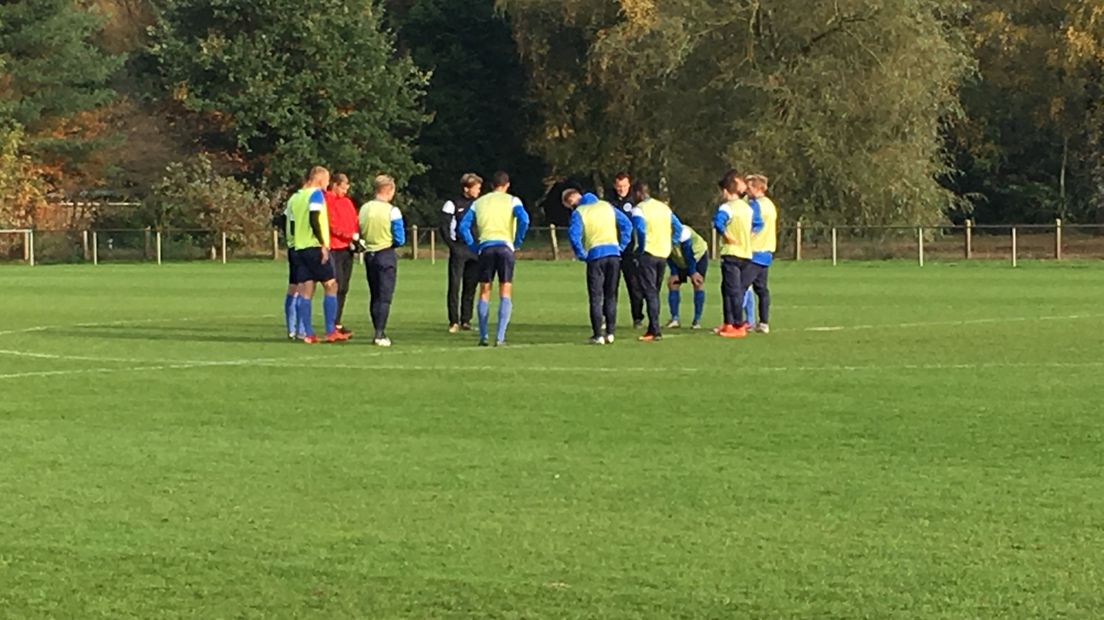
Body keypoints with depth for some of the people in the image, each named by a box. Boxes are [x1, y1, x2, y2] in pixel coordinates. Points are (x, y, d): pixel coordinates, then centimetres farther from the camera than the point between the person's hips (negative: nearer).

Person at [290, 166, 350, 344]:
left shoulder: (295, 197, 17)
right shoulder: (316, 194, -6)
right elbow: (314, 219, -18)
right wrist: (324, 244, -18)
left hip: (300, 248, 7)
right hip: (315, 247, -7)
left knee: (305, 292, 5)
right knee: (331, 286, -1)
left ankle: (308, 334, 1)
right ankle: (331, 332, -7)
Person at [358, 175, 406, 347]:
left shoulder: (364, 209, 2)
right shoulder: (392, 211, -13)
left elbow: (360, 234, 7)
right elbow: (399, 240, -11)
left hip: (369, 255, 5)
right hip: (386, 255, -5)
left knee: (374, 296, 14)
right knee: (385, 297, -4)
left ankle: (379, 332, 19)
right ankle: (380, 334, -12)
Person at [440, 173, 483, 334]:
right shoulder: (453, 205, -3)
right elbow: (444, 227, -4)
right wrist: (452, 246, -11)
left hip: (474, 251, 5)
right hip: (458, 250, -5)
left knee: (470, 287, 5)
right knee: (455, 286, -6)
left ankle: (466, 321, 11)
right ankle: (454, 322, -3)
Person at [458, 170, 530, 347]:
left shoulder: (479, 202, 16)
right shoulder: (512, 201, 7)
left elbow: (463, 226, 9)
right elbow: (524, 220, -11)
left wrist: (474, 247, 11)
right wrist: (517, 243, -1)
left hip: (485, 247, 2)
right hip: (505, 246, -2)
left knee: (484, 292, 11)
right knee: (505, 294, 0)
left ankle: (483, 337, 9)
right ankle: (500, 337, -9)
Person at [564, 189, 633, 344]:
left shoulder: (578, 212, 1)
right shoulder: (607, 206, 15)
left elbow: (574, 234, -14)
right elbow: (627, 224, 10)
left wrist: (581, 254, -2)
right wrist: (621, 246, 11)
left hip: (595, 255, -4)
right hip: (614, 253, 4)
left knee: (596, 298, 3)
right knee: (611, 296, 13)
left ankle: (598, 335, -2)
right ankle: (610, 333, 11)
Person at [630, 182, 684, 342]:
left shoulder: (639, 209, -7)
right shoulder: (664, 207, 14)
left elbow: (640, 229, -23)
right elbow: (678, 227, 15)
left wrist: (641, 249, -11)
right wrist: (670, 245, 15)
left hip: (648, 254, -7)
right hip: (663, 254, 7)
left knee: (650, 293, -6)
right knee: (655, 292, 16)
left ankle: (655, 331, -12)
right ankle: (653, 328, 19)